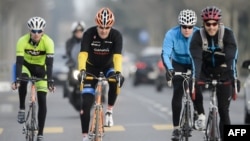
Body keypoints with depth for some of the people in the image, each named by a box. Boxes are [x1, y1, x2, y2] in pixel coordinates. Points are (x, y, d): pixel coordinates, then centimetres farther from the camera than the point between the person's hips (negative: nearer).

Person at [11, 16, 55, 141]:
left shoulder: (48, 42, -29)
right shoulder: (22, 41, -28)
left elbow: (49, 63, -34)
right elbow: (19, 61, -33)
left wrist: (50, 80, -45)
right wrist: (17, 79, -44)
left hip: (40, 69, 0)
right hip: (26, 66, 0)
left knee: (42, 101, -8)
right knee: (23, 80, -36)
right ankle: (22, 109, -17)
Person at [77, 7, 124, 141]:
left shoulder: (116, 35, -24)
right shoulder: (89, 34, -25)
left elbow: (117, 56, -36)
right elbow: (83, 54, -37)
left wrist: (118, 72, -54)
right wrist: (82, 70, -54)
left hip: (107, 67, 1)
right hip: (91, 68, -1)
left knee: (117, 80, -34)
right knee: (86, 102, -12)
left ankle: (109, 111, -16)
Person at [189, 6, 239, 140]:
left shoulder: (227, 34, -21)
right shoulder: (198, 35, -19)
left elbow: (232, 57, -30)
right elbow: (196, 59, -29)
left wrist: (234, 77, -43)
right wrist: (194, 77, -43)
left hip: (223, 72, 0)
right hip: (205, 70, 1)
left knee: (224, 110, -5)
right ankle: (201, 114, -12)